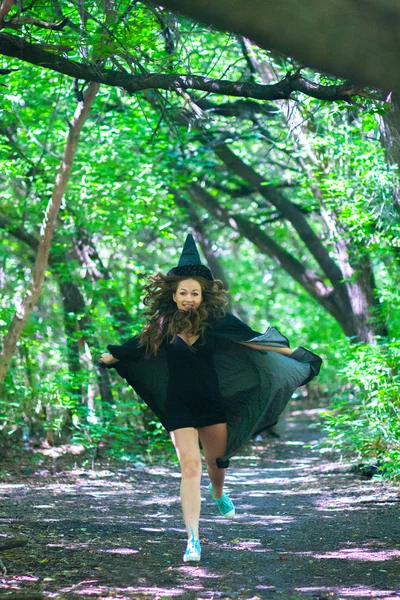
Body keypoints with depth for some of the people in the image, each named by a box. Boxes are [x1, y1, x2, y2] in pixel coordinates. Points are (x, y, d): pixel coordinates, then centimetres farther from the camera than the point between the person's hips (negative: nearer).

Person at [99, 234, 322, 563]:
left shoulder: (215, 321, -9)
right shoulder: (162, 325, -7)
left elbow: (251, 339, 0)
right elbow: (134, 348, 10)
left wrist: (290, 351, 4)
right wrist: (109, 357, 21)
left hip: (212, 401, 2)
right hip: (178, 406, -1)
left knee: (217, 459, 16)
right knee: (190, 466, -10)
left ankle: (219, 494, 54)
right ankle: (193, 539, -8)